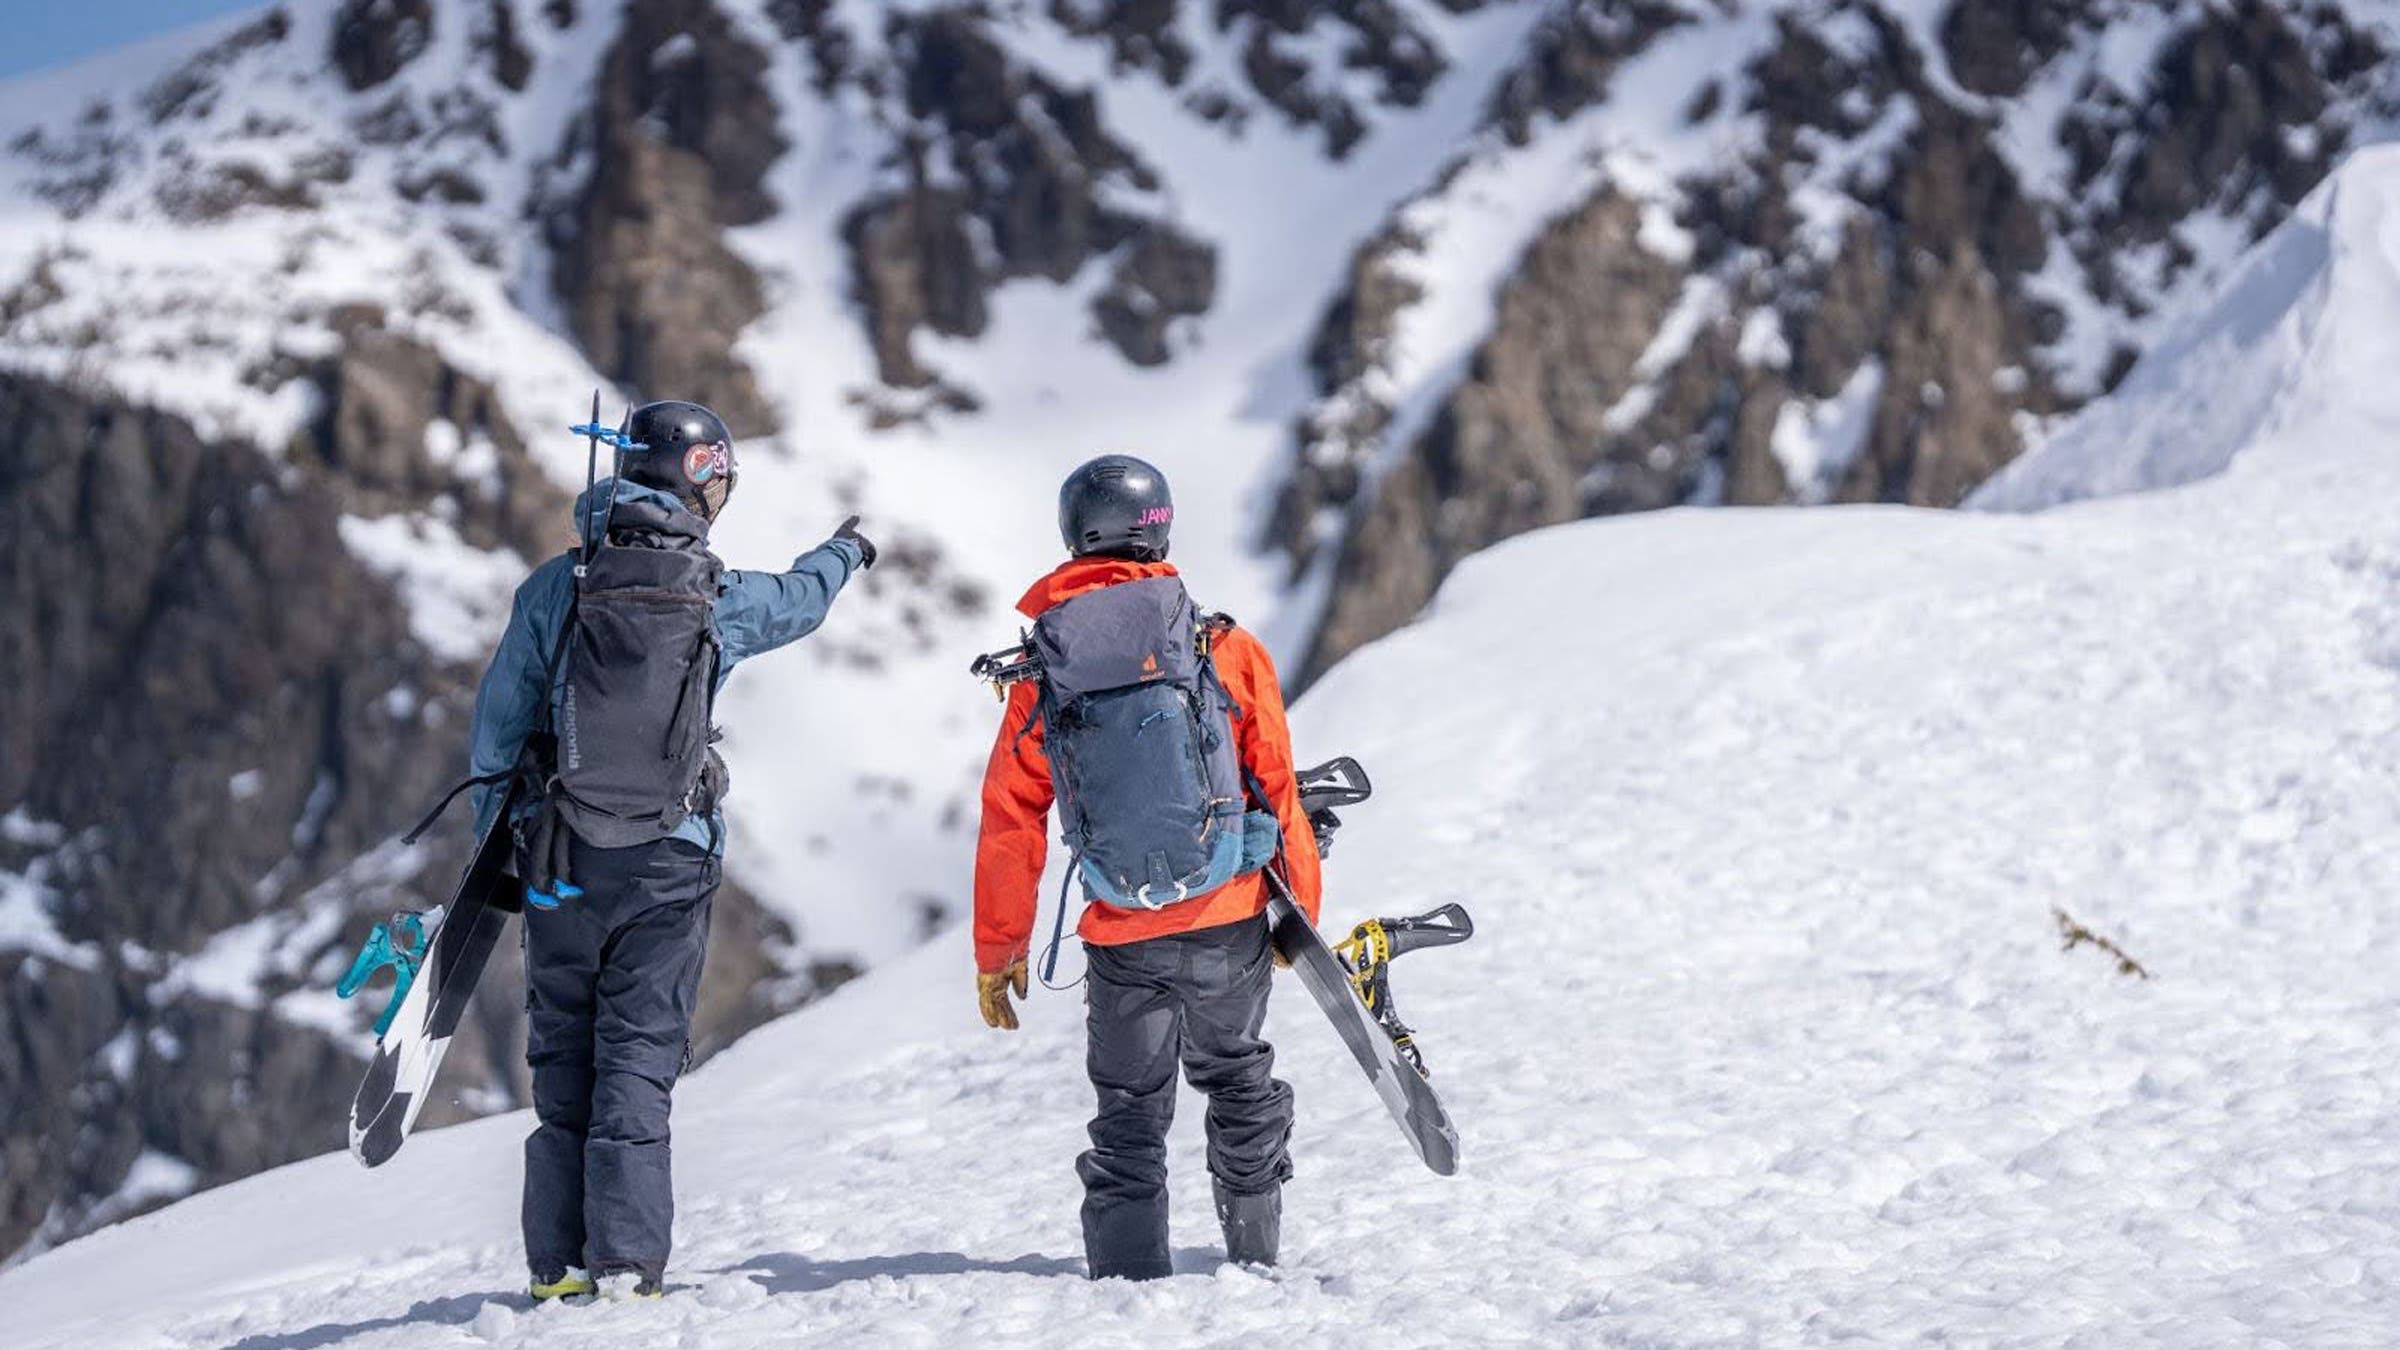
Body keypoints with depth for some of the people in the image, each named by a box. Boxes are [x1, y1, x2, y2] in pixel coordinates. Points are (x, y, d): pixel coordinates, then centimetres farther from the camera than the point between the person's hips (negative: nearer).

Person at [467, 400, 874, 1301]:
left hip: (561, 858, 1)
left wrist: (487, 838, 14)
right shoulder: (718, 599, -2)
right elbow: (800, 601, 21)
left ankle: (559, 1261, 11)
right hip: (669, 860, -1)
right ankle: (627, 1262, -5)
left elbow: (499, 716, 1)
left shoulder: (556, 587, -3)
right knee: (640, 1056, 2)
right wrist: (846, 552, 44)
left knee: (562, 1055, 11)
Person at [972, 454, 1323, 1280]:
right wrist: (1301, 912, 10)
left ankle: (1128, 1274, 4)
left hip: (1123, 942, 0)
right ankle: (1255, 1253, 32)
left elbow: (1010, 824, 0)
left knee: (1129, 1112, 13)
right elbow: (1277, 788, -1)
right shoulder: (1227, 651, -7)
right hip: (1231, 925, 0)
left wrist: (996, 955, 8)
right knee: (1238, 1079, 23)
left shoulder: (1042, 676, -3)